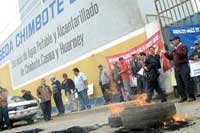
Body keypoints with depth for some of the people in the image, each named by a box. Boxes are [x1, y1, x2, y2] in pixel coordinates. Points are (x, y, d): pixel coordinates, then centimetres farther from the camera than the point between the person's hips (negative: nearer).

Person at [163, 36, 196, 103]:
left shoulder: (183, 46, -4)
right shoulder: (174, 49, 19)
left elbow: (182, 55, -20)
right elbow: (170, 57, 21)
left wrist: (175, 50, -21)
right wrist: (165, 53, 7)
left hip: (183, 66, -8)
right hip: (177, 67, 8)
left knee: (187, 81, -6)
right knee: (179, 83, 8)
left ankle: (191, 96, 1)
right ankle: (183, 96, 15)